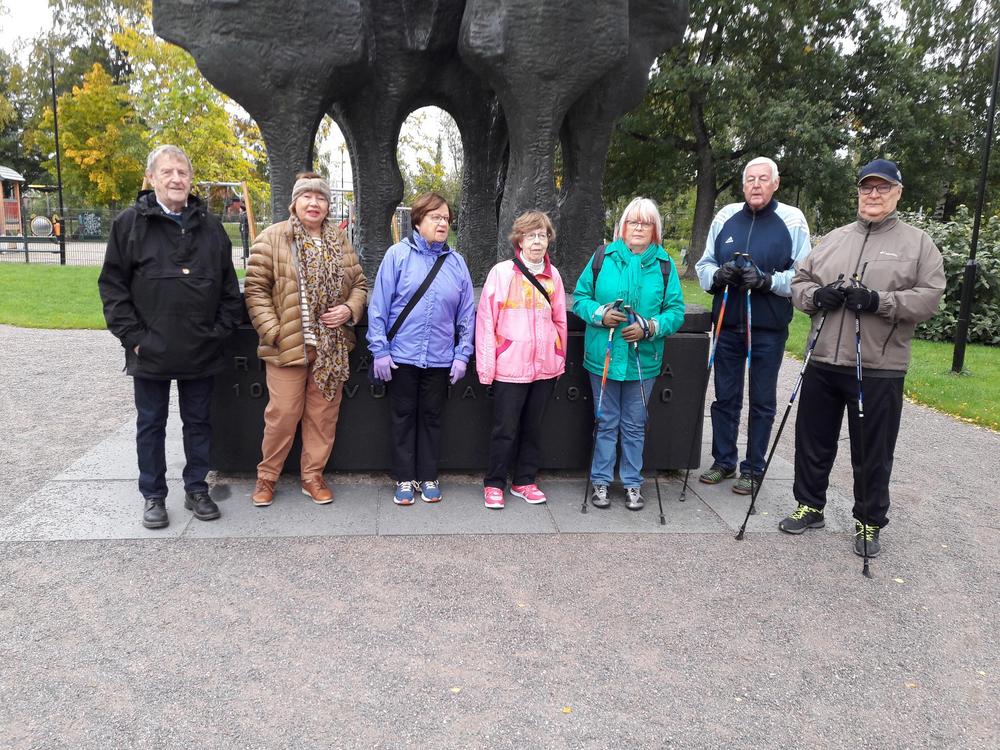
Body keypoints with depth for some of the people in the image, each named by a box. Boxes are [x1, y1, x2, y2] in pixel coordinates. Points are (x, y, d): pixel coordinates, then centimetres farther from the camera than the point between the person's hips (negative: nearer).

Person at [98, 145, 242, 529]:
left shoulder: (210, 227, 7)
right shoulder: (130, 223, -1)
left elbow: (229, 287, 10)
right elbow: (112, 285, -2)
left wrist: (221, 329, 0)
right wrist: (133, 336, -9)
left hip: (201, 352, 2)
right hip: (151, 351, -2)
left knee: (198, 422, 12)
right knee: (151, 425, 10)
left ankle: (197, 489, 26)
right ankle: (153, 496, 23)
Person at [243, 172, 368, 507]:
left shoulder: (340, 241, 10)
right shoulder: (272, 239, -4)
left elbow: (359, 283, 16)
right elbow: (256, 289, -5)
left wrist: (349, 309, -5)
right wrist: (274, 333, -12)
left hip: (332, 347, 4)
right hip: (288, 346, -4)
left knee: (324, 414, 10)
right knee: (282, 415, 2)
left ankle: (312, 476, 26)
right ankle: (266, 477, 23)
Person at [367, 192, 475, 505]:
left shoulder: (456, 262, 4)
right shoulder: (398, 255, -5)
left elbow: (467, 312, 6)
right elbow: (379, 306, -6)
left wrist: (462, 355, 1)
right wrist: (379, 350, -9)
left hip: (440, 359, 2)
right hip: (401, 356, -2)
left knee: (431, 418, 13)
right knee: (403, 417, 9)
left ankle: (428, 477, 26)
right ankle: (405, 479, 22)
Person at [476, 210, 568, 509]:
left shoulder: (553, 275, 6)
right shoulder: (501, 272, -6)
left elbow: (560, 320, 12)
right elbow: (486, 320, -7)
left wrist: (559, 360, 12)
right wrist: (486, 366, -9)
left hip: (544, 367, 4)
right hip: (510, 367, -4)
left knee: (532, 427, 14)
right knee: (505, 429, 3)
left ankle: (524, 481, 27)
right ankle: (494, 484, 19)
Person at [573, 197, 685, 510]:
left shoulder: (664, 265, 1)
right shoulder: (602, 258, 0)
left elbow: (676, 311, -1)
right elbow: (580, 297, 3)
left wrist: (649, 328, -17)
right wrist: (600, 314, -16)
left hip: (643, 360, 0)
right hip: (604, 357, 0)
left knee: (634, 425, 12)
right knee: (606, 423, 11)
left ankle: (632, 483, 26)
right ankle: (601, 481, 24)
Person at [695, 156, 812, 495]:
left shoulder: (792, 220, -3)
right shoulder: (725, 217, 6)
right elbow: (704, 266, 12)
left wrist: (768, 280, -20)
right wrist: (718, 275, -10)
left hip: (769, 328, -3)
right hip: (728, 323, 3)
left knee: (762, 401, 7)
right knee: (725, 396, 12)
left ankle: (753, 468, 20)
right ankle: (723, 460, 27)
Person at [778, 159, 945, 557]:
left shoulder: (918, 242, 3)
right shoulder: (833, 239, 13)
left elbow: (930, 297, -6)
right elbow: (800, 282, 14)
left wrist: (879, 301, -20)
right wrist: (816, 296, -8)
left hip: (879, 370, -3)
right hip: (822, 363, 4)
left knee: (873, 453, 6)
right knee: (813, 441, 13)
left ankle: (869, 522, 22)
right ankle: (810, 506, 30)